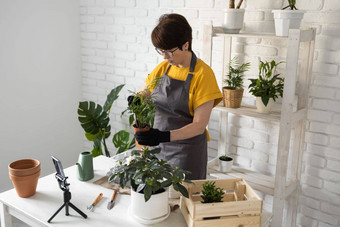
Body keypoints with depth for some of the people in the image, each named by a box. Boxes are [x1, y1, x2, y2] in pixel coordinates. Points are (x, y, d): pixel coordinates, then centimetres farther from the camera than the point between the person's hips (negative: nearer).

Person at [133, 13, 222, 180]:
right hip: (158, 147, 5)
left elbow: (200, 125, -17)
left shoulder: (203, 74, -13)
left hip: (187, 151, -5)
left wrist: (164, 136, -29)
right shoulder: (162, 68, 5)